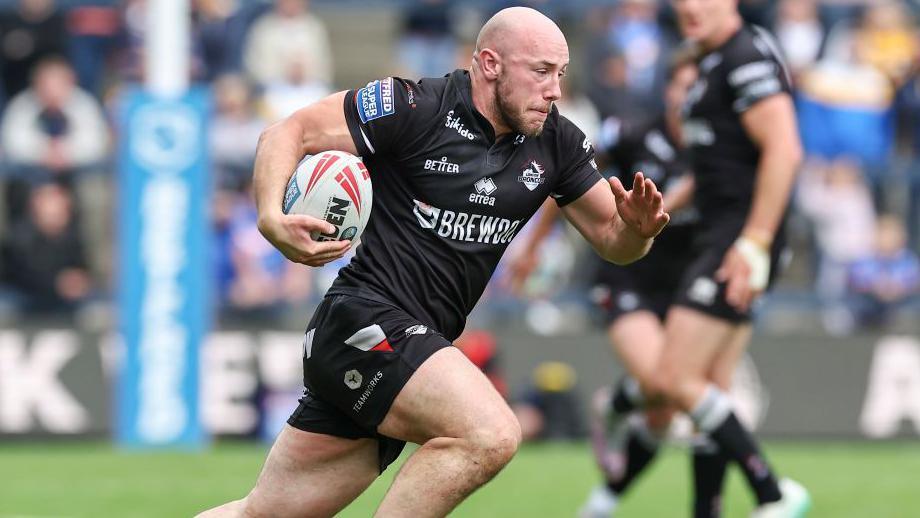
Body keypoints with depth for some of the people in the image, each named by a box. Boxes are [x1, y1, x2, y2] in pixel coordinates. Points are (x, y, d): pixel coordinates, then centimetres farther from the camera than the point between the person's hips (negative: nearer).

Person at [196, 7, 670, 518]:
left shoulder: (556, 144, 7)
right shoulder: (416, 108, -11)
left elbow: (612, 240, 13)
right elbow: (288, 133, -8)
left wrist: (636, 229, -11)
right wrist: (272, 216, -26)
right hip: (363, 317, -7)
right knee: (490, 434, -28)